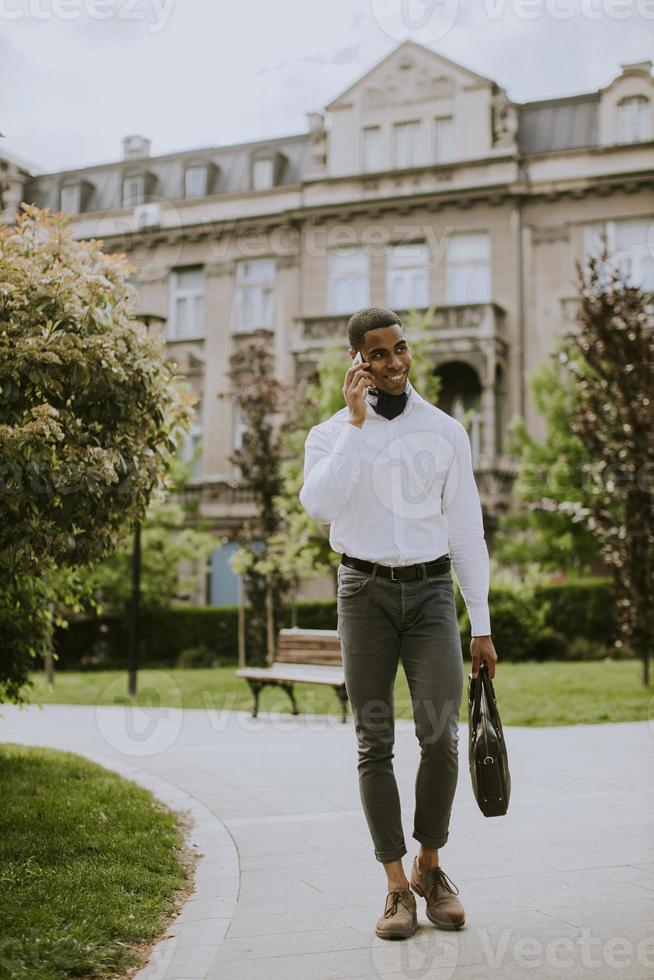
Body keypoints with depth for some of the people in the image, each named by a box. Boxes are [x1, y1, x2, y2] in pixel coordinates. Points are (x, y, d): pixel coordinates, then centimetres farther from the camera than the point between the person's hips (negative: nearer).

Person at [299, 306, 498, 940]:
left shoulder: (445, 432, 7)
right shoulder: (331, 434, 4)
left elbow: (466, 530, 8)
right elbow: (318, 506, -18)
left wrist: (481, 626, 6)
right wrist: (357, 422, -17)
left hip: (430, 591, 0)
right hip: (365, 591, 0)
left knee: (441, 735, -12)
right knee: (374, 744, 0)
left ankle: (430, 866, 12)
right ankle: (397, 887, 11)